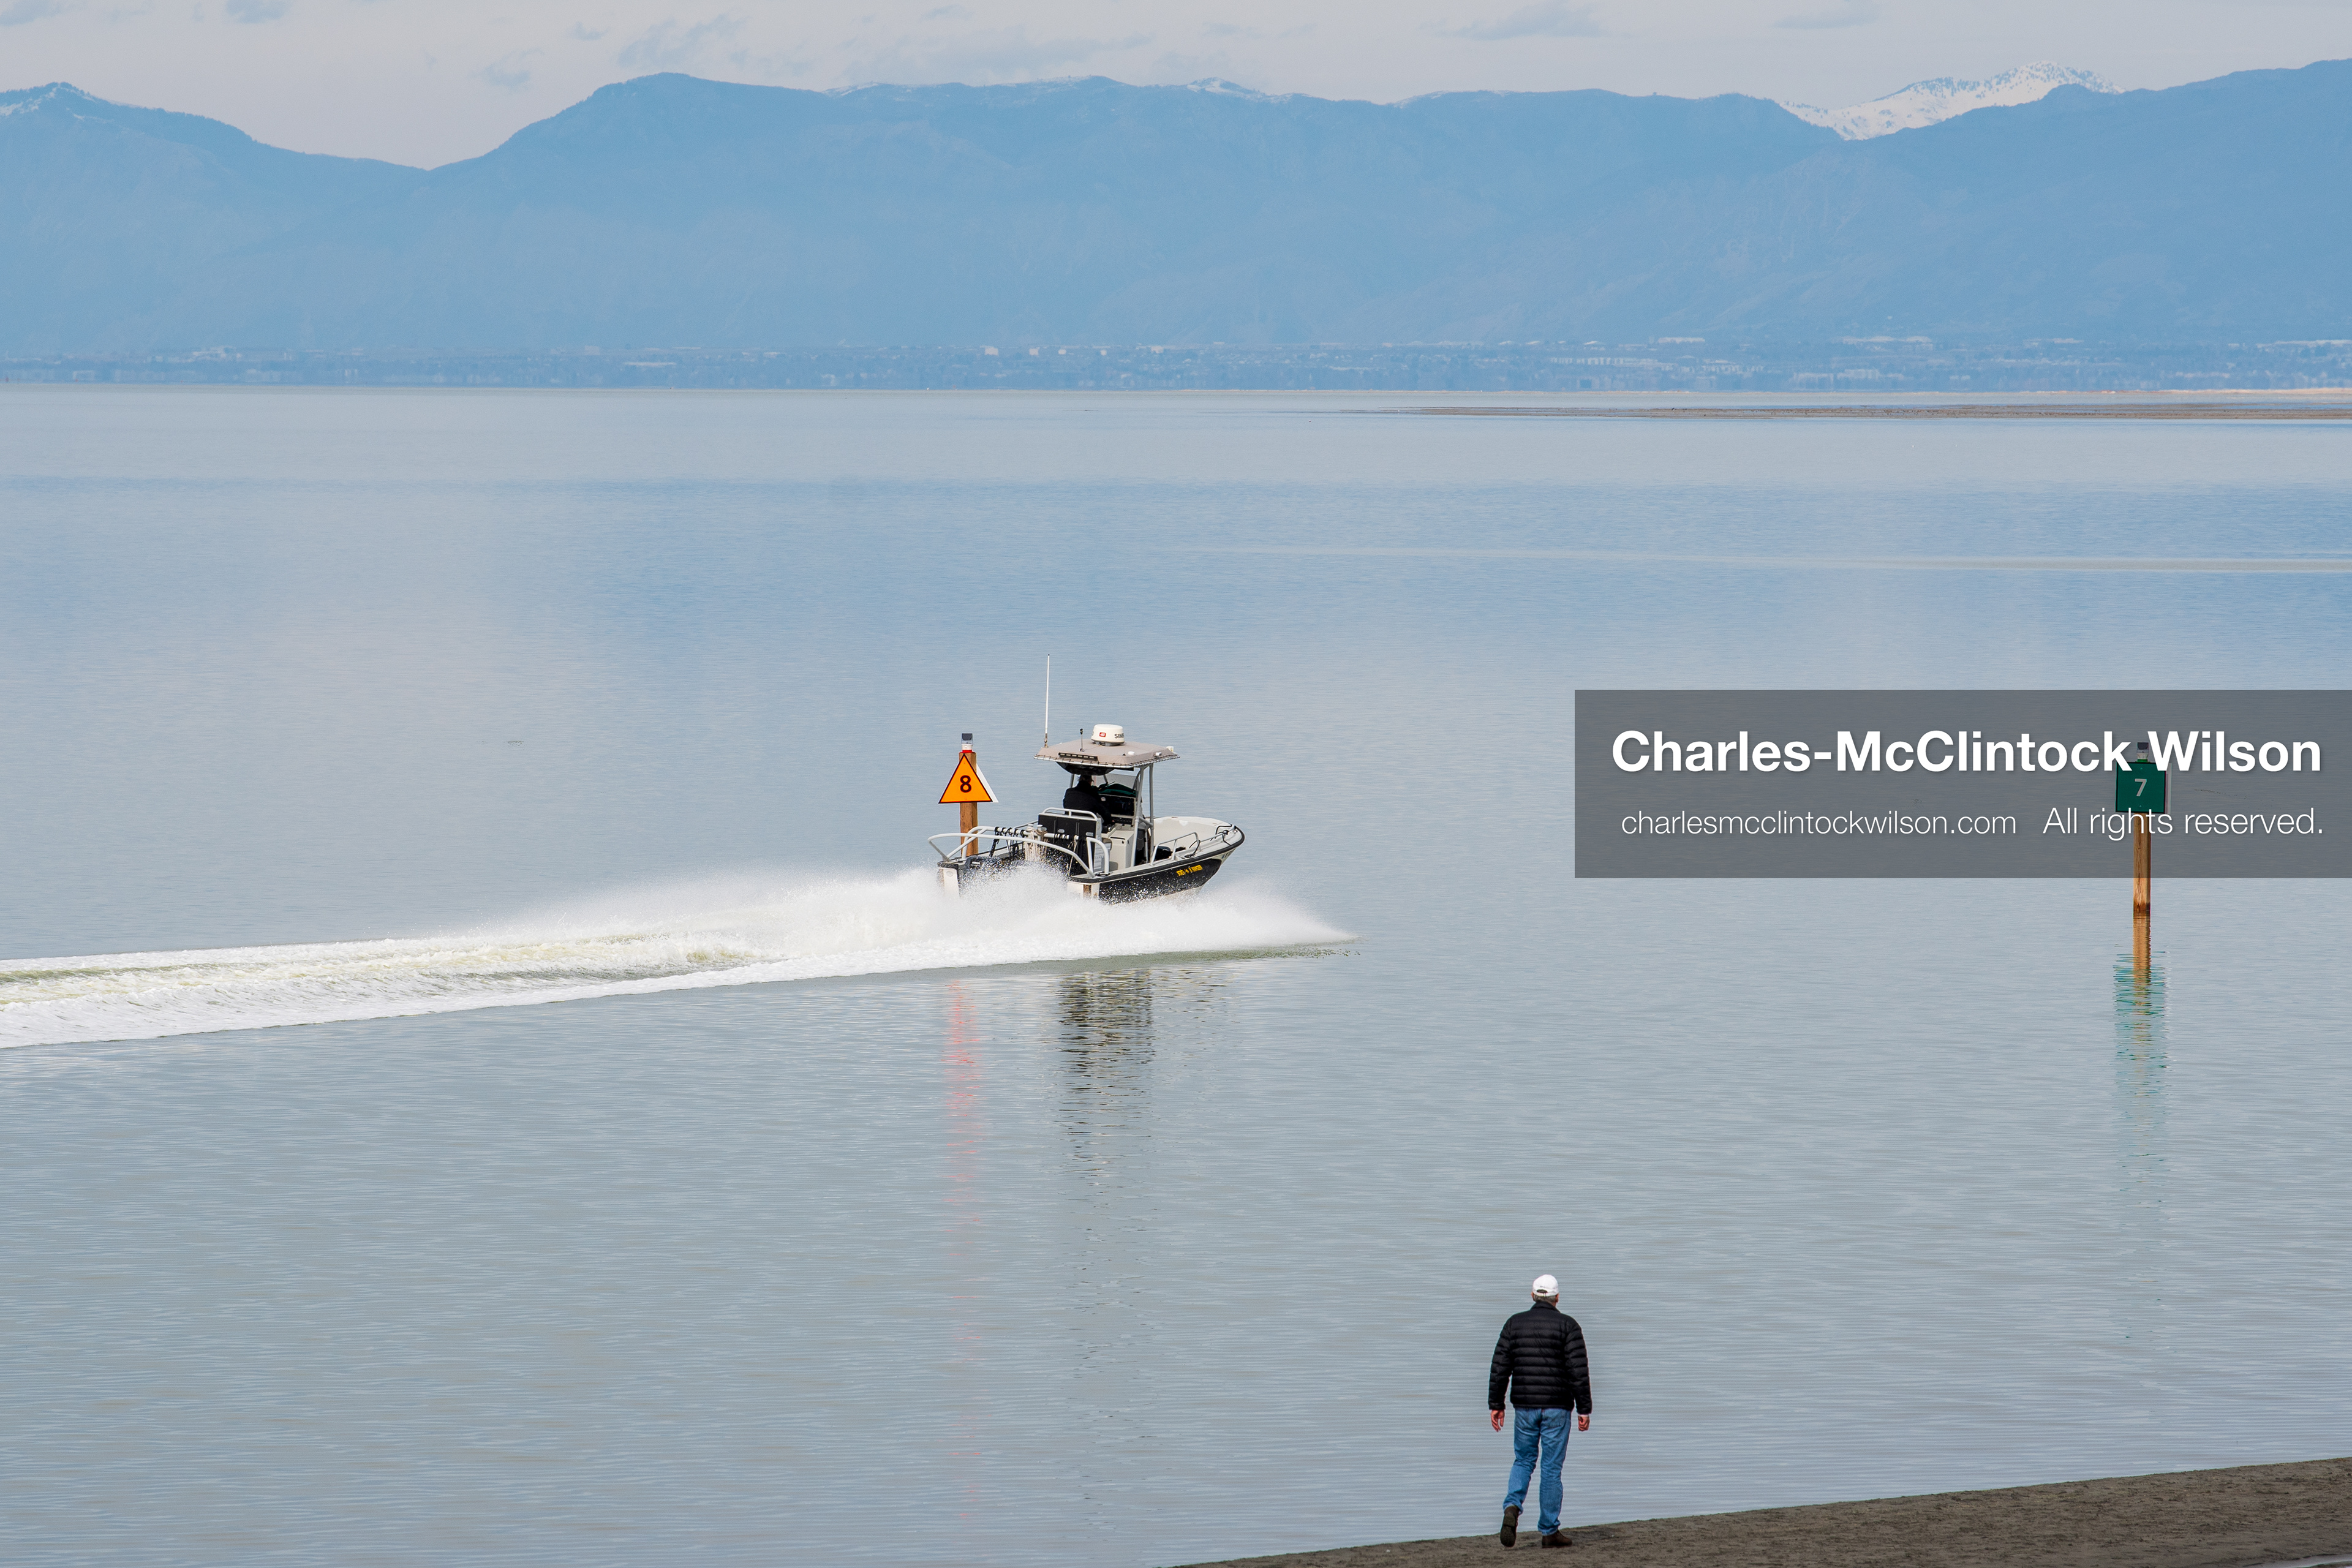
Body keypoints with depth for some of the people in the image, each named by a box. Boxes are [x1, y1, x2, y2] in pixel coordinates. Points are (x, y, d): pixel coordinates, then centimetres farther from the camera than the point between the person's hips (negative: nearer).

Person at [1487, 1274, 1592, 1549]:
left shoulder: (1515, 1323, 4)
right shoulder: (1567, 1326, -4)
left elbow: (1500, 1367, 3)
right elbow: (1579, 1371, -9)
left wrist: (1495, 1405, 8)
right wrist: (1584, 1409, -6)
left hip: (1524, 1406, 2)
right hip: (1556, 1406, -2)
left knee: (1523, 1461, 16)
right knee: (1552, 1468, 4)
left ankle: (1512, 1506, -10)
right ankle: (1549, 1531, 7)